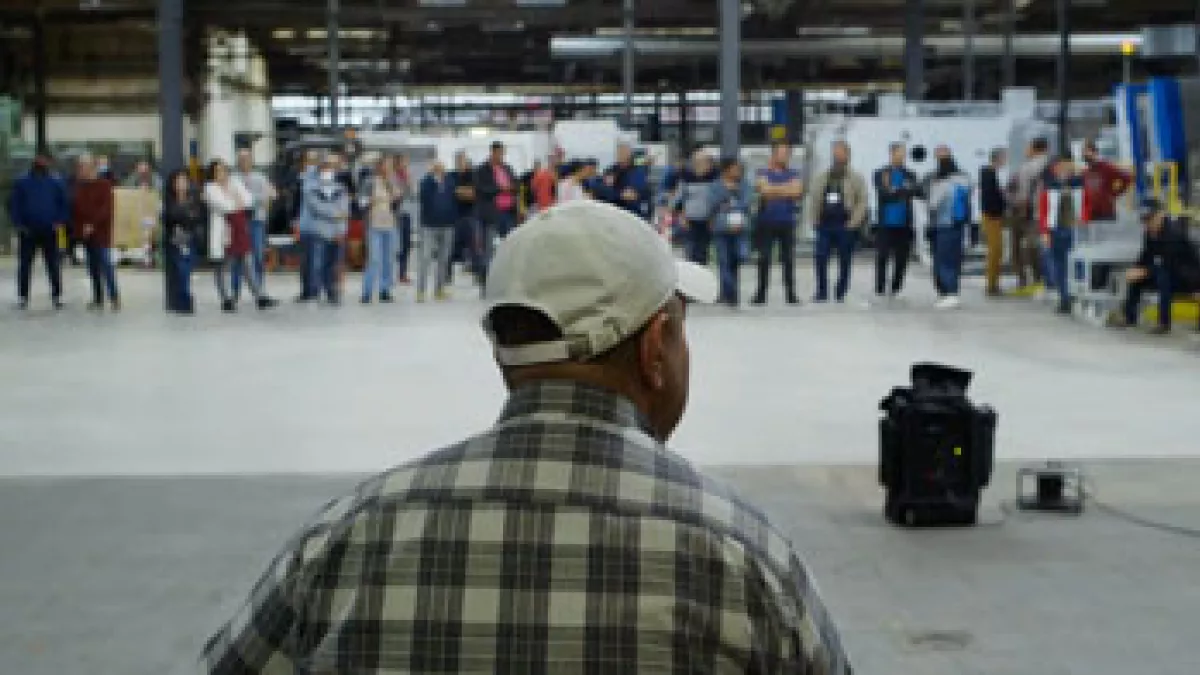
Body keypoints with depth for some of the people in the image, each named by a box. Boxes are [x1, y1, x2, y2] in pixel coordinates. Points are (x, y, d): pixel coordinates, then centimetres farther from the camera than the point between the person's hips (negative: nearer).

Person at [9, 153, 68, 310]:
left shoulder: (56, 183, 5)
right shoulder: (22, 182, 4)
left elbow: (64, 204, 6)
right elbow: (13, 204, 4)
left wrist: (61, 222, -7)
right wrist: (18, 223, -6)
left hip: (50, 232, 0)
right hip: (27, 232, 0)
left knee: (54, 265, 3)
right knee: (24, 265, 4)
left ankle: (57, 296, 10)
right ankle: (22, 297, 11)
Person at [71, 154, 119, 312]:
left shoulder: (104, 185, -6)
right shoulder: (79, 186, 11)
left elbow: (106, 208, -15)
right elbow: (76, 208, 14)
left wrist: (93, 224, -22)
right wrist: (77, 227, 4)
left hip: (101, 232, -6)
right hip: (85, 232, 6)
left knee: (106, 266, -10)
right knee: (93, 268, 10)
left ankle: (115, 298, -5)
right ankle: (98, 300, 15)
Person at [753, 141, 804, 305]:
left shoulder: (794, 174, 10)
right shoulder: (764, 174, 3)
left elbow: (798, 192, -7)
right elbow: (765, 191, -15)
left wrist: (775, 190, -9)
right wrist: (787, 188, -7)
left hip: (787, 222, 2)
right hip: (767, 222, -2)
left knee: (788, 258, 3)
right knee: (764, 258, 0)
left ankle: (791, 294, 8)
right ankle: (761, 294, 4)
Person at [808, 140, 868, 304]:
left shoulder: (856, 178, 0)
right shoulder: (822, 178, 13)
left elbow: (862, 202, -5)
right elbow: (814, 198, 14)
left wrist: (853, 223, -12)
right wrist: (815, 220, 4)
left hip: (845, 227, -3)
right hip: (825, 225, 3)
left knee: (844, 263, 3)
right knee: (820, 258, -4)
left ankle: (840, 294, 11)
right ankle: (821, 293, 5)